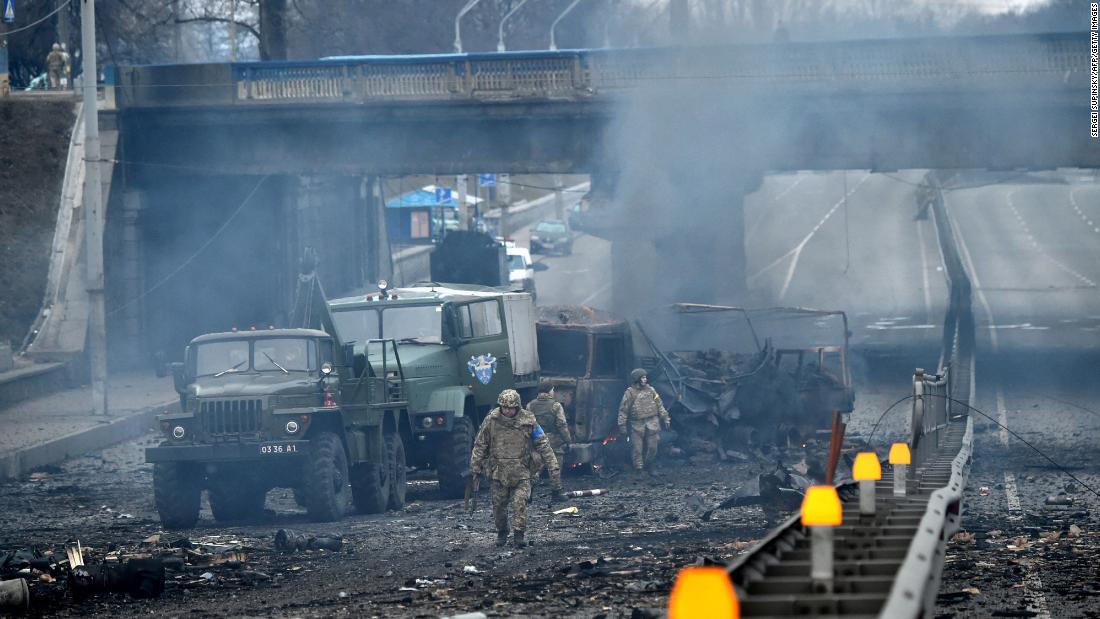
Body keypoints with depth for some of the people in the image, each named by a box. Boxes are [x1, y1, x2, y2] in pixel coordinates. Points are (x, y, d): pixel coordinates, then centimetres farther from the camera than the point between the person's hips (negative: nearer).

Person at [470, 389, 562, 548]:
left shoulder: (528, 421, -7)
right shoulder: (491, 420, -5)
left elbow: (544, 446, -2)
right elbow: (480, 446, 6)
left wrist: (554, 470, -6)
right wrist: (474, 470, 5)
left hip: (521, 472, -1)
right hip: (499, 472, 1)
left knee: (520, 502, -14)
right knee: (499, 504, 7)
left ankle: (519, 535, -9)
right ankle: (501, 533, 28)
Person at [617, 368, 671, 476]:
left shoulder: (650, 390, 8)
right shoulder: (630, 392, -4)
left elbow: (659, 405, 14)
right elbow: (623, 410, -3)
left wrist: (665, 418, 11)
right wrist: (622, 425, -5)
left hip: (651, 423, 3)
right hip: (637, 425, -3)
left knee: (652, 447, 5)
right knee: (637, 449, -2)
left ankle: (649, 466, 25)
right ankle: (639, 470, 6)